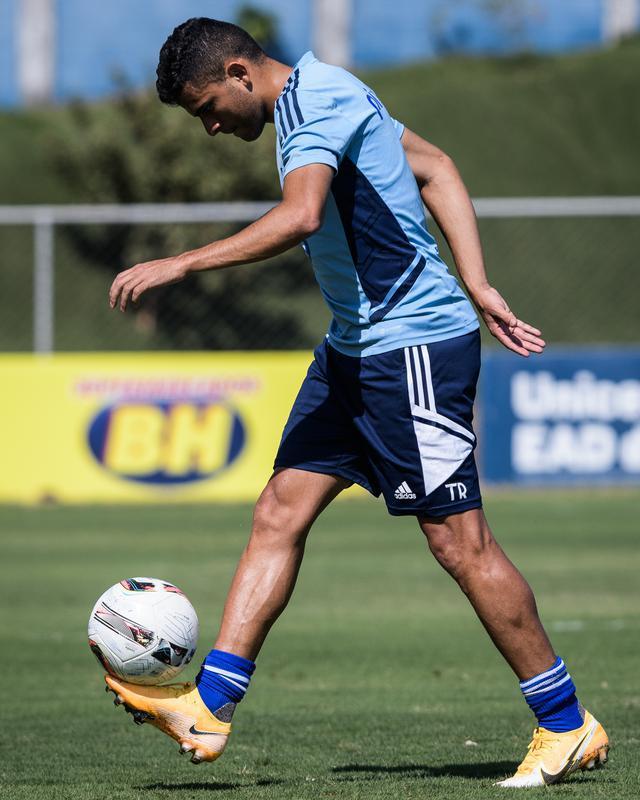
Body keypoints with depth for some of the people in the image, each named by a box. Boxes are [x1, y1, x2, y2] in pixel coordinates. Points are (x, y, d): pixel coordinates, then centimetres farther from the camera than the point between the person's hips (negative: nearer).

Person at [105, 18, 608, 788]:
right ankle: (207, 708, 0)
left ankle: (567, 728, 4)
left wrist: (177, 265, -31)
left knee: (459, 542, -6)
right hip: (356, 345, 10)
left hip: (416, 346, -10)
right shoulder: (322, 97, 13)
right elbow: (435, 169, 19)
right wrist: (478, 288, 13)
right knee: (280, 510, 3)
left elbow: (300, 216, -34)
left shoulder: (316, 101, -17)